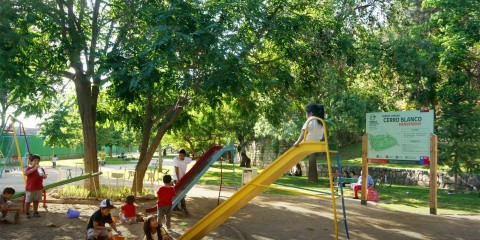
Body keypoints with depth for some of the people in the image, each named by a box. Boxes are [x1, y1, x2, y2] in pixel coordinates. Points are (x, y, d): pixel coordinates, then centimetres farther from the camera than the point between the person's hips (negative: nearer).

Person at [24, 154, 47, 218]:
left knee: (36, 200, 13)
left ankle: (35, 212, 24)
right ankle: (27, 213, 18)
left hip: (39, 188, 4)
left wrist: (43, 175, -20)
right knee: (28, 201, 5)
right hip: (30, 188, -4)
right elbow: (25, 173, -28)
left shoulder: (41, 168, 5)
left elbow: (45, 176, 5)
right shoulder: (29, 168, -8)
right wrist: (34, 168, -32)